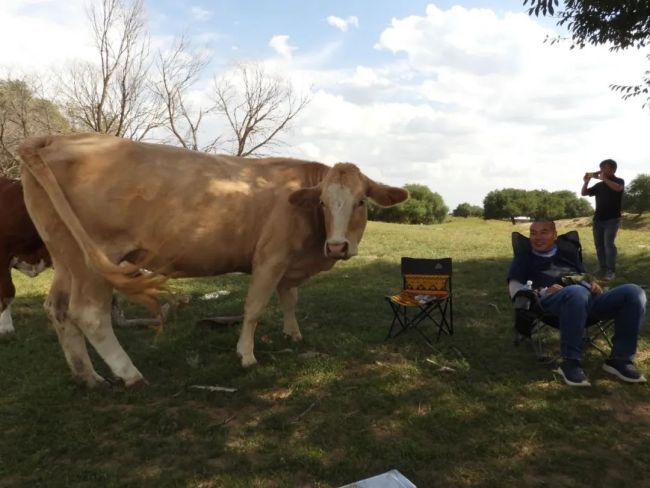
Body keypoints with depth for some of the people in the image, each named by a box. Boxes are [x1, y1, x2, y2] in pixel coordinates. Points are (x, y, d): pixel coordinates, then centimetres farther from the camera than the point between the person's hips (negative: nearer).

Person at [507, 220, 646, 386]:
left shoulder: (568, 256, 36)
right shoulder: (524, 260, 23)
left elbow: (586, 280, 32)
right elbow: (515, 290, 10)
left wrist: (594, 285, 7)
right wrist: (543, 292, -9)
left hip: (589, 299, 5)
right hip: (552, 301, -5)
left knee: (633, 292, -22)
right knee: (576, 291, -41)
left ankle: (620, 359, -17)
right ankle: (570, 362, -33)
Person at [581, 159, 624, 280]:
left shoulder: (619, 181, 1)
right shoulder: (599, 185, 14)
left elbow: (618, 188, -22)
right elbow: (584, 193, 13)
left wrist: (604, 179, -19)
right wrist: (586, 182, -3)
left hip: (612, 219, -5)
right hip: (598, 219, 5)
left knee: (608, 244, -15)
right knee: (599, 245, 4)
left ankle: (611, 271, -12)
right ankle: (603, 269, 11)